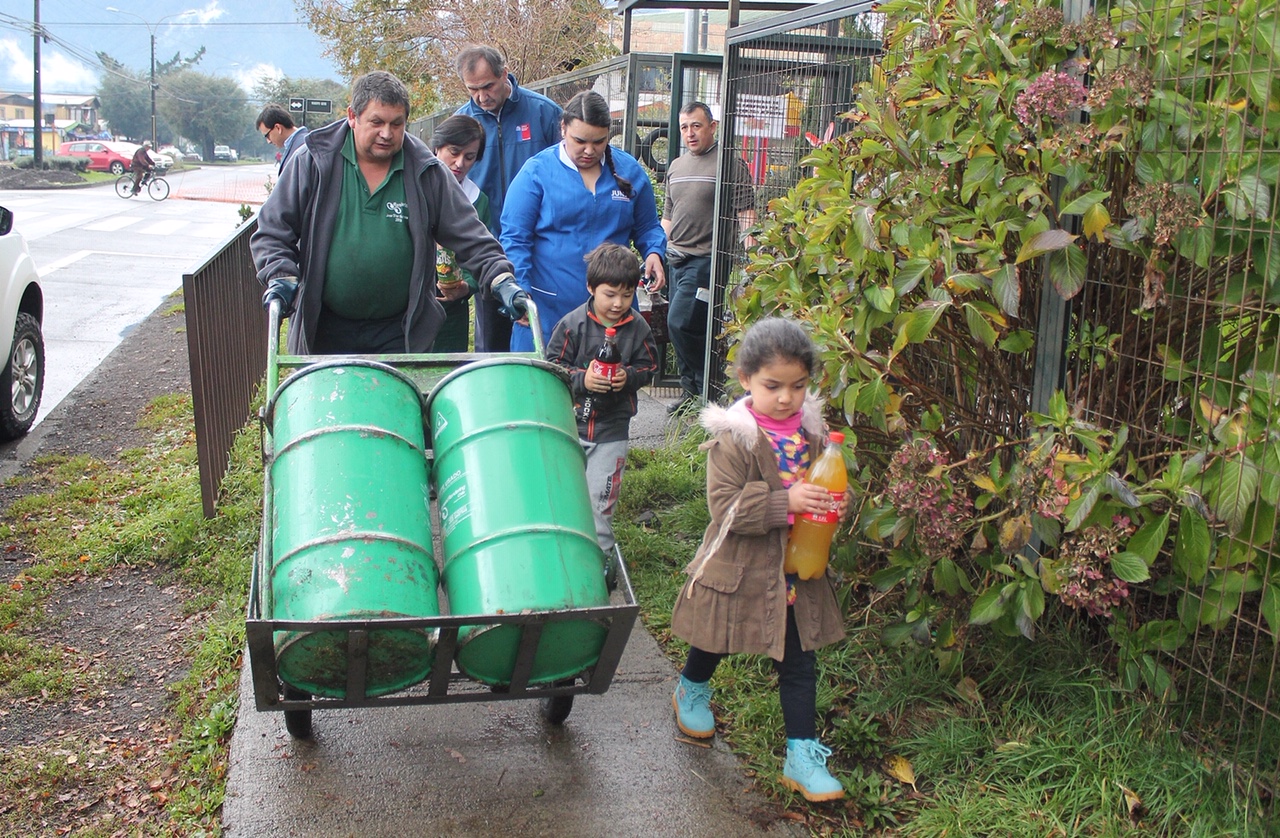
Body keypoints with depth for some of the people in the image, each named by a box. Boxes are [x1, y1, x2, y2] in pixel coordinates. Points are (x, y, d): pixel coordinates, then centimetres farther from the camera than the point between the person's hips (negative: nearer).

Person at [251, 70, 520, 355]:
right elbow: (273, 230, 2)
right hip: (323, 329, 0)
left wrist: (500, 279, -13)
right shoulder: (313, 161, -2)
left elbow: (469, 235, 1)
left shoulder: (427, 173, 0)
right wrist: (281, 277, -15)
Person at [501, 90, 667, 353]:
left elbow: (647, 228, 18)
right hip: (548, 308, -2)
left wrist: (654, 253, -3)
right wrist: (521, 292, -12)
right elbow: (515, 238, -3)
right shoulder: (536, 172, -2)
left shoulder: (630, 171, 8)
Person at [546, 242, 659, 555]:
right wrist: (582, 379, -24)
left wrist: (629, 377, -18)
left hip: (613, 427, 0)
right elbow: (553, 365, -7)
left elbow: (649, 366, 3)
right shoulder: (572, 324, -9)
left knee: (600, 497, 2)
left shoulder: (638, 327, -4)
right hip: (571, 420, 0)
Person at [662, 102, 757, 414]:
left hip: (706, 260, -8)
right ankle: (691, 391, 20)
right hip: (677, 259, 8)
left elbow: (746, 214, -11)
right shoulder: (676, 166, 17)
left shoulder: (731, 165, -6)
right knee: (679, 327, 9)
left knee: (680, 323, -14)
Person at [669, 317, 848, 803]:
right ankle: (691, 694, 51)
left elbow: (821, 486, 15)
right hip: (738, 568, -4)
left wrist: (834, 504, -8)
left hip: (795, 571, 4)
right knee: (713, 644, 20)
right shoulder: (733, 437, -20)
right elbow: (725, 506, -26)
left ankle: (802, 755, 17)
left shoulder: (810, 430, -1)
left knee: (798, 663, 7)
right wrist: (785, 502, -34)